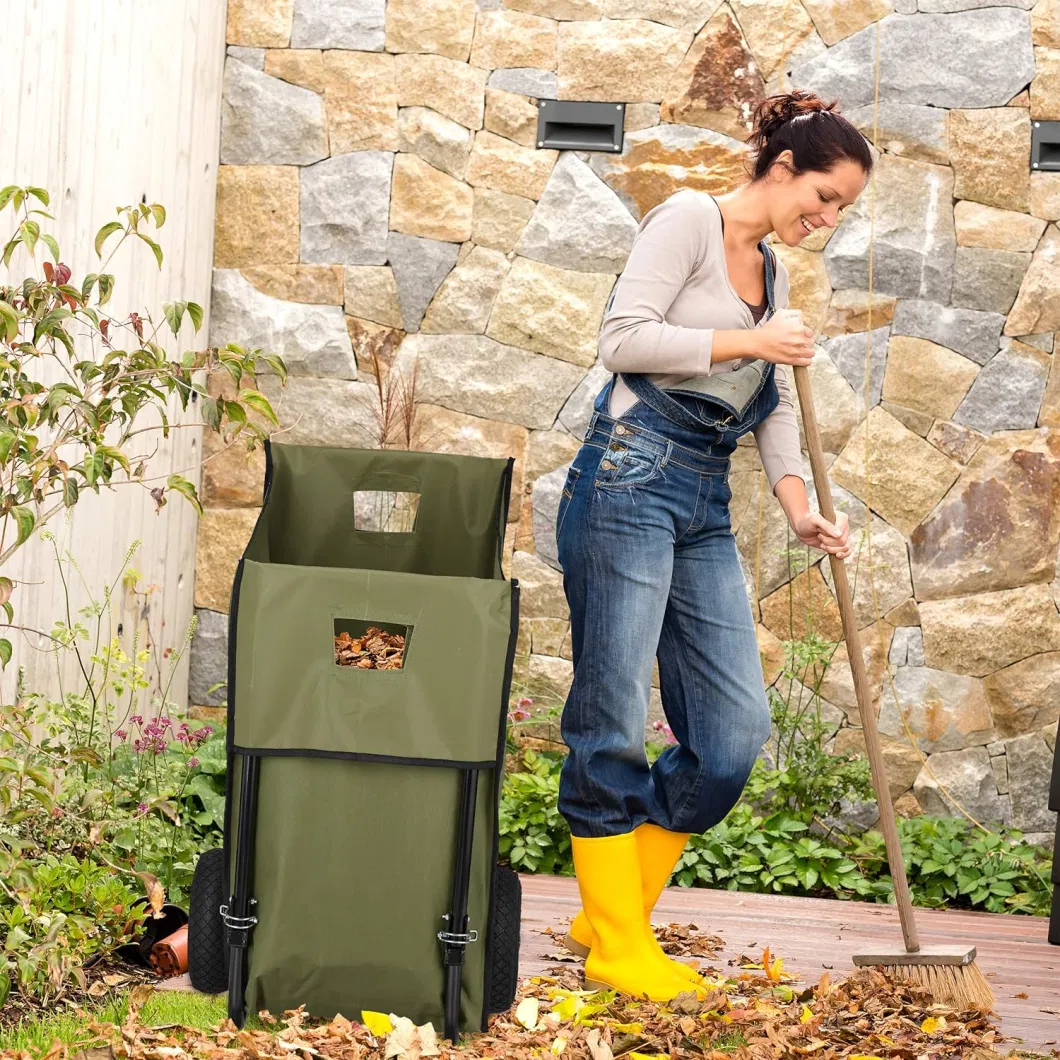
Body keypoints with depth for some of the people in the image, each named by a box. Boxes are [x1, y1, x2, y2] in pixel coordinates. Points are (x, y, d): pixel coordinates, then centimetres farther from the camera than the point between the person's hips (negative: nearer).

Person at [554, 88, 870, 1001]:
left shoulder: (773, 273, 22)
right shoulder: (690, 220, -2)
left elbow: (775, 404, 21)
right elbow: (623, 337, -12)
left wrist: (800, 506, 6)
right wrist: (749, 342, -11)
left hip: (705, 508, 8)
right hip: (630, 479, -8)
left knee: (734, 732, -1)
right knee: (613, 724, -7)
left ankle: (614, 917, 11)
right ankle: (616, 946, 0)